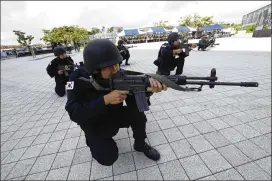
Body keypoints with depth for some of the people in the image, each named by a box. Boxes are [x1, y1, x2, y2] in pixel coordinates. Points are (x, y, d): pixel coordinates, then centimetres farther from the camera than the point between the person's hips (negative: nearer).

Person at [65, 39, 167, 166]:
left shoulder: (120, 74, -18)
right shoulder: (78, 78, -24)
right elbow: (74, 113, -29)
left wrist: (148, 87, -48)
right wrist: (105, 99, -41)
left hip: (116, 116, 3)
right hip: (94, 124, -2)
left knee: (136, 107, -23)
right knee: (108, 157, -17)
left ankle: (140, 144, 0)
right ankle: (96, 141, 18)